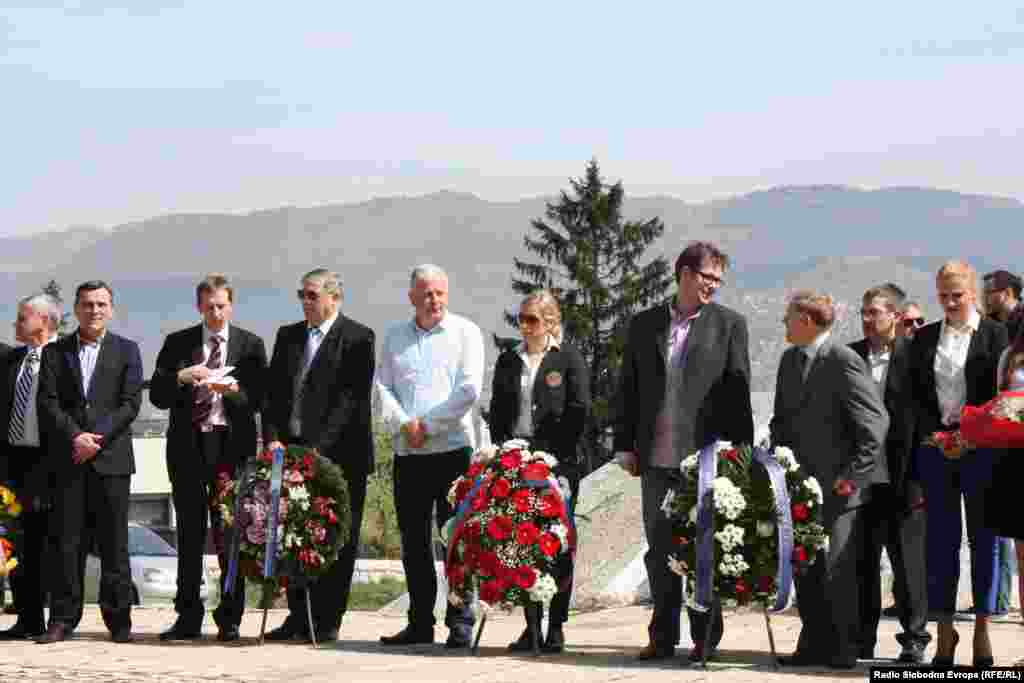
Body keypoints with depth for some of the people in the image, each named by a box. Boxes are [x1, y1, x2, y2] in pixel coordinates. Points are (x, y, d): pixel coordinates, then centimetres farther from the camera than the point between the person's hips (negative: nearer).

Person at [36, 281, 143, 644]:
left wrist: (97, 439, -11)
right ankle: (62, 619, 3)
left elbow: (130, 403, 0)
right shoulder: (55, 352, 11)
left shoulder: (126, 350, 9)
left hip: (111, 457, -1)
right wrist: (75, 436, -12)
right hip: (68, 459, 1)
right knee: (67, 541, 0)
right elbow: (48, 402, 2)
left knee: (114, 542, 0)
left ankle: (119, 620, 4)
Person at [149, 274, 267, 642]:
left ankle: (229, 619, 3)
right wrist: (182, 377, -12)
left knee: (230, 533, -2)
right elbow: (157, 396, 5)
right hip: (187, 445, 2)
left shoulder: (250, 345, 7)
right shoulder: (177, 343, 10)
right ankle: (188, 618, 7)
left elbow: (259, 398, 1)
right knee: (190, 535, 4)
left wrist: (232, 390, -17)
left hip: (231, 444, -2)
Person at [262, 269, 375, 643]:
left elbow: (351, 398, -11)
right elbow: (274, 393, 13)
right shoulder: (288, 336, 15)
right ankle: (298, 617, 11)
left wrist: (319, 449, -17)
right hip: (291, 450, 5)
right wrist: (272, 437, -3)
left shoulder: (357, 338, -3)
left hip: (338, 455, -5)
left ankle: (327, 622, 2)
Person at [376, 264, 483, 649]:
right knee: (413, 542, 6)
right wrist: (403, 425, -8)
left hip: (453, 448, -4)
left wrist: (427, 425, -10)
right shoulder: (395, 336, 14)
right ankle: (420, 623, 12)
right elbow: (383, 387, 9)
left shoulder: (465, 332, 2)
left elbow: (469, 389, -7)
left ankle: (460, 623, -1)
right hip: (407, 453, 4)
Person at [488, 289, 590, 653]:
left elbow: (578, 410, -5)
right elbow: (497, 413, 16)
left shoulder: (568, 358, 2)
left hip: (557, 462, -4)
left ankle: (556, 626, 1)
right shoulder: (508, 361, 15)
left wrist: (554, 452, -10)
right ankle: (531, 624, 6)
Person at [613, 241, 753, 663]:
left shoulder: (729, 325, 2)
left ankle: (705, 639, 8)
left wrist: (739, 452, -8)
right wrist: (625, 445, 6)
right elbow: (627, 388, 12)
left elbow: (738, 391, -2)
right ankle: (663, 637, 16)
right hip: (656, 456, 3)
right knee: (659, 551, 8)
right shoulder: (644, 324, 10)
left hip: (705, 455, -3)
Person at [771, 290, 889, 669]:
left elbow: (875, 422, -16)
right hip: (803, 482, 8)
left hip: (841, 486, -8)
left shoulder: (844, 361, -14)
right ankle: (815, 643, 14)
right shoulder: (789, 360, 12)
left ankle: (846, 648, 2)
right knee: (804, 568, 7)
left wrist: (853, 473, -18)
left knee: (837, 569, -8)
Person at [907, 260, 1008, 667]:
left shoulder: (994, 334, 1)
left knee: (983, 539, 2)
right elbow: (915, 395, 9)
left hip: (980, 448, -3)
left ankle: (982, 629, 8)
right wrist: (938, 431, -5)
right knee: (940, 540, 3)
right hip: (934, 448, 3)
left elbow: (1000, 391, -4)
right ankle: (944, 628, 7)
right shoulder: (924, 338, 11)